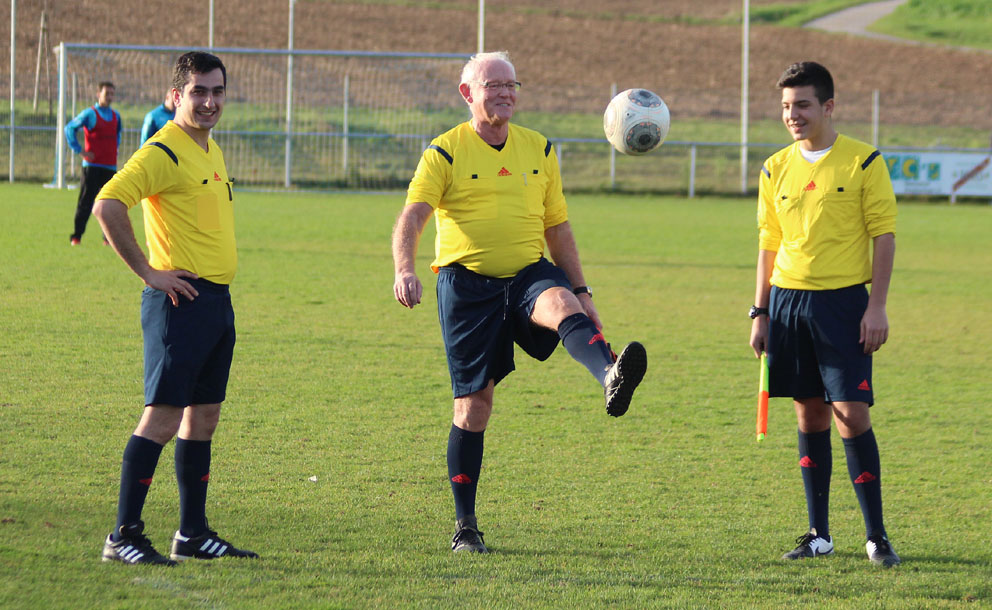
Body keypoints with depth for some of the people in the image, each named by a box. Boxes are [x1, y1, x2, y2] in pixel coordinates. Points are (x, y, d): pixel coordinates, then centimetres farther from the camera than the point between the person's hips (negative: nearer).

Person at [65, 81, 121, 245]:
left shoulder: (116, 116, 14)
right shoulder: (90, 114, -4)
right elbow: (70, 128, -6)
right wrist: (79, 150, -10)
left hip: (110, 166, 5)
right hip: (92, 165, -5)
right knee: (85, 202, -6)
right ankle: (76, 236, -2)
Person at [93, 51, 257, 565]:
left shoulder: (212, 151, 16)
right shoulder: (163, 152, -13)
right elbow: (107, 205, -24)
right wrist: (147, 271, -19)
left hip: (217, 300, 9)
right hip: (180, 298, -9)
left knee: (203, 418, 11)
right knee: (162, 417, -10)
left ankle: (193, 533, 17)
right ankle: (124, 536, -8)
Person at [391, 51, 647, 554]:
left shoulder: (539, 150, 13)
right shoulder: (446, 152, 0)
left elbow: (557, 229, 19)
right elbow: (411, 217, -12)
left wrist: (581, 292, 15)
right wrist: (404, 269, -31)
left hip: (528, 273, 2)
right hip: (467, 282, -2)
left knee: (563, 305, -34)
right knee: (473, 403, 0)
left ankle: (611, 380, -64)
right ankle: (465, 526, 11)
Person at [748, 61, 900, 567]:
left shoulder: (863, 162, -3)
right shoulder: (776, 169, 9)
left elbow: (884, 236, -4)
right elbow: (769, 242, 14)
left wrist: (877, 306, -10)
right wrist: (760, 312, 10)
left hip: (843, 300, -4)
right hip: (789, 299, 4)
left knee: (851, 412, -9)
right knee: (809, 414, 8)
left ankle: (876, 535, -1)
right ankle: (818, 534, 15)